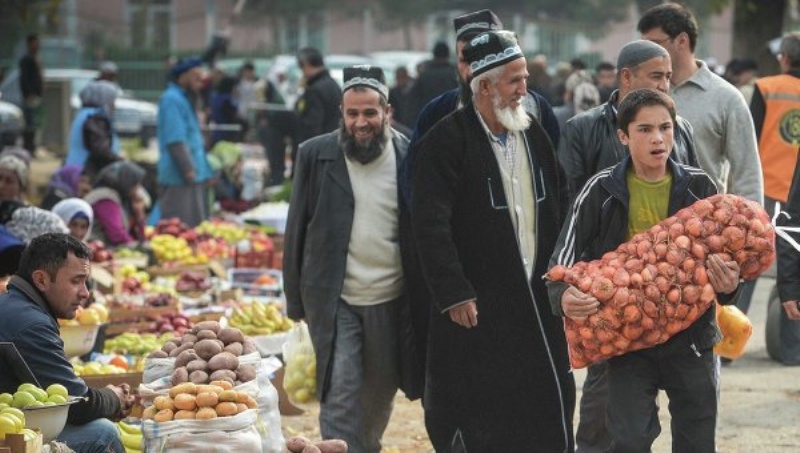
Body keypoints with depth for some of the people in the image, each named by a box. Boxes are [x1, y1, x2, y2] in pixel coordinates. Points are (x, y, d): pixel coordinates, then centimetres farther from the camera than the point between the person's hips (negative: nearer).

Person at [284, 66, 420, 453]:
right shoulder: (315, 155, -2)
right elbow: (297, 232, 2)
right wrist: (296, 301, 1)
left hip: (391, 301, 2)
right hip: (335, 301, -2)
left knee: (380, 396, 16)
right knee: (340, 399, -9)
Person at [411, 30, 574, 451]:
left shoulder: (534, 135, 10)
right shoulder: (446, 141, -11)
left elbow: (558, 210, 17)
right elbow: (431, 225, -16)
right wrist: (453, 294, -20)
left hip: (537, 302, 6)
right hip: (477, 306, -6)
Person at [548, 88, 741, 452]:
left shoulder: (699, 187, 1)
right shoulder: (602, 191, -4)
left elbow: (725, 252, 10)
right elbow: (564, 259, -3)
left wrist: (728, 286, -13)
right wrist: (564, 296, -25)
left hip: (691, 336, 2)